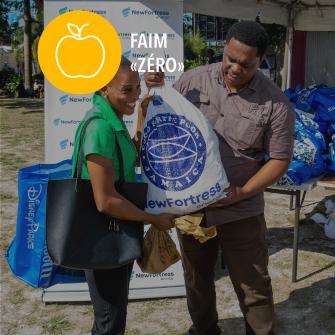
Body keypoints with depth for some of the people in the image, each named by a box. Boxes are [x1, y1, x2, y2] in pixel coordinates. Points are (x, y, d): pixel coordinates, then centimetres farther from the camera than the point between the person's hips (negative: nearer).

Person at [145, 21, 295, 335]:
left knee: (254, 288, 9)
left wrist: (241, 193, -18)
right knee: (196, 278, 23)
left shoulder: (275, 103, -12)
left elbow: (279, 159, -7)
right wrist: (154, 91, -12)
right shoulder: (193, 80, -6)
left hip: (241, 213, -3)